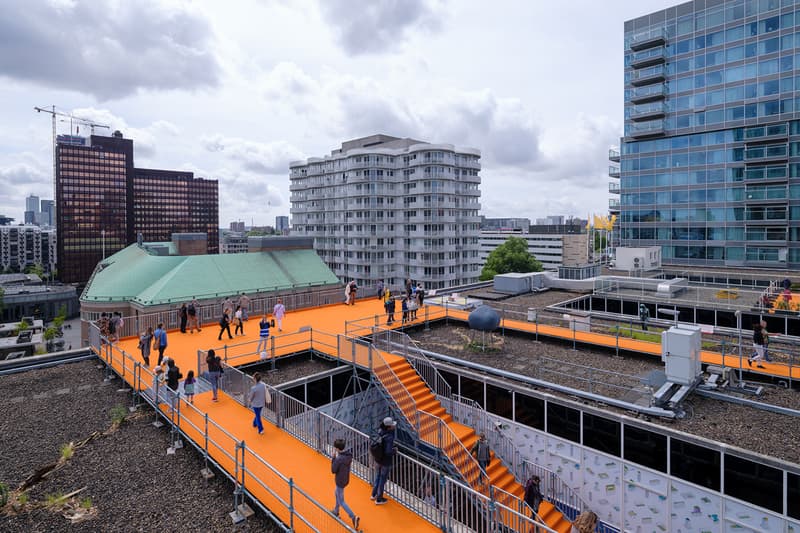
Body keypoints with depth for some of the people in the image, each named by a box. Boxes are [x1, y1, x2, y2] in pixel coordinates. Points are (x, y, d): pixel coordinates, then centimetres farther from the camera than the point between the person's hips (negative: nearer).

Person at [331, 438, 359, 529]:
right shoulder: (349, 454, -10)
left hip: (340, 481, -8)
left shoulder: (339, 459, -33)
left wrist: (333, 458, -18)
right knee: (336, 493, 31)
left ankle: (354, 517, 0)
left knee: (341, 502, 7)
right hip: (345, 479, 8)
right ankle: (336, 511, 49)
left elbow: (333, 471, -19)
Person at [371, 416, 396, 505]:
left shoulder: (380, 431, -12)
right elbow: (388, 452, -34)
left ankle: (374, 494, 46)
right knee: (383, 479, 15)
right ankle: (379, 499, 33)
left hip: (378, 460, 7)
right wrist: (394, 451, -17)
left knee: (378, 476, 27)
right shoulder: (389, 437, -33)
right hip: (386, 462, -7)